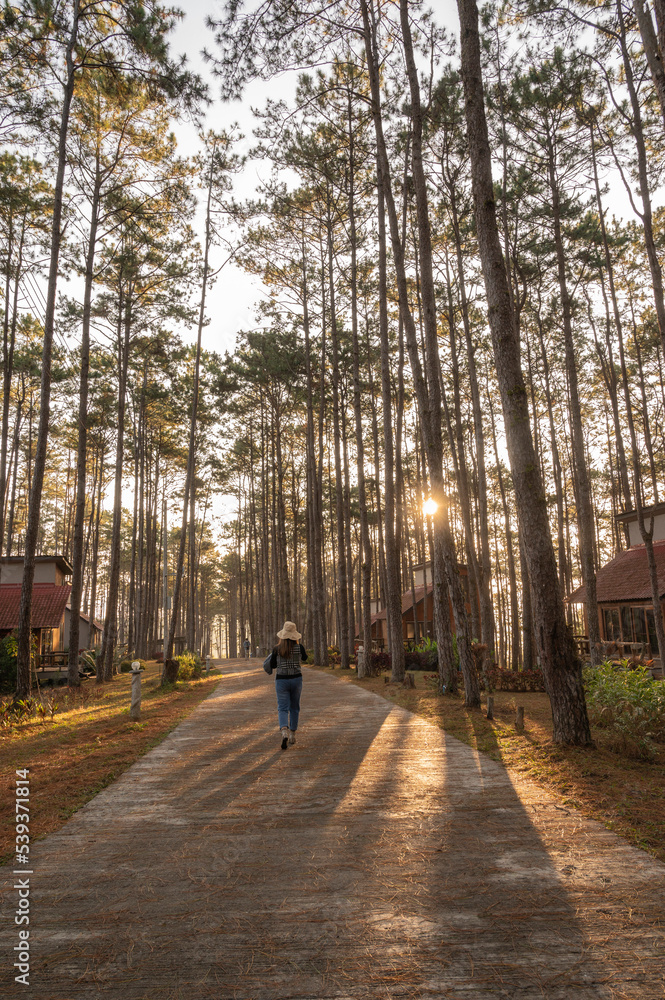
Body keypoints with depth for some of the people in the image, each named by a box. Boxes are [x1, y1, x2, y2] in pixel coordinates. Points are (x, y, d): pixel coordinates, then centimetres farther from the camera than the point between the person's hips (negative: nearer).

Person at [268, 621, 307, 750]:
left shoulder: (277, 649, -8)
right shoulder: (299, 647, -5)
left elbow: (272, 666, 3)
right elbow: (304, 658, 17)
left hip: (281, 680, -1)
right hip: (296, 679, 1)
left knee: (282, 709, 0)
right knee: (294, 708, 17)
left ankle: (284, 731, -25)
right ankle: (292, 734, 25)